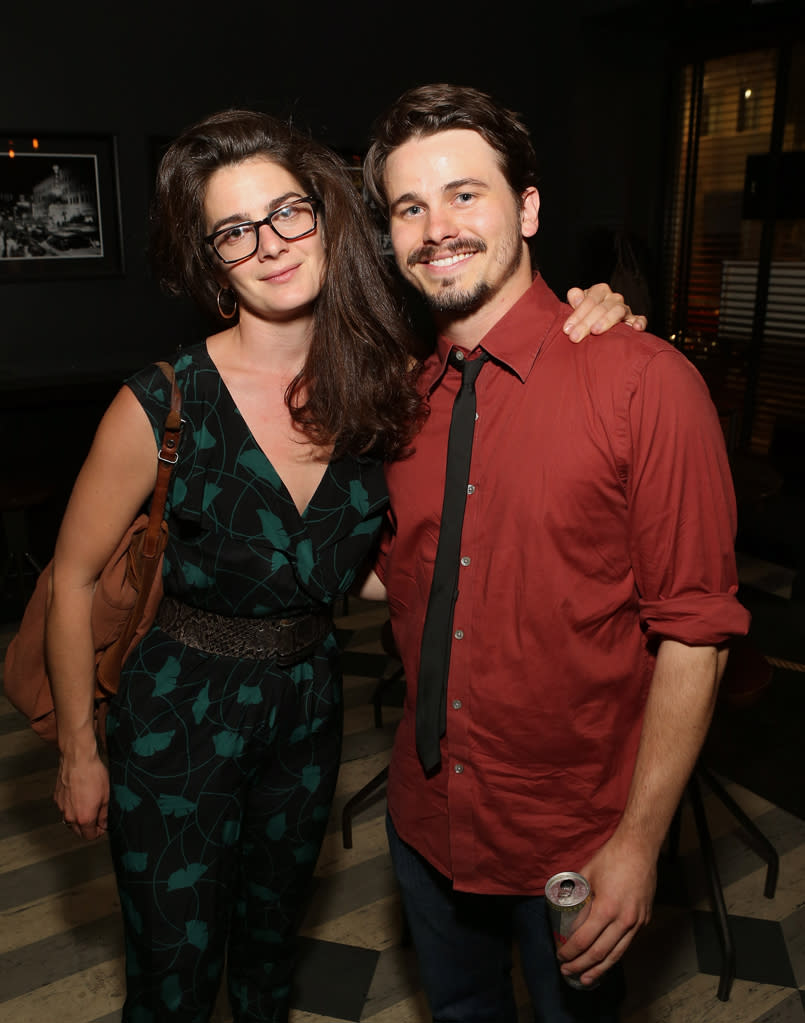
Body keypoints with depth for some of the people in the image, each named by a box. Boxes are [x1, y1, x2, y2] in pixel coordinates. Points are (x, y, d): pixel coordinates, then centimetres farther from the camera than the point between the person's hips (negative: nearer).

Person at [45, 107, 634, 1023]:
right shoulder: (163, 405, -22)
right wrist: (78, 753, -3)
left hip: (309, 699, 4)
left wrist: (588, 319, -19)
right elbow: (73, 578, -10)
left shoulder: (379, 376, -11)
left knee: (273, 931, 28)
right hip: (179, 715, -3)